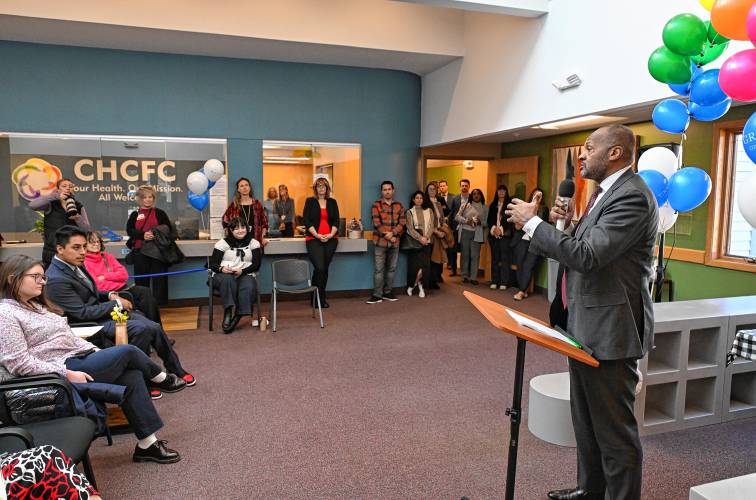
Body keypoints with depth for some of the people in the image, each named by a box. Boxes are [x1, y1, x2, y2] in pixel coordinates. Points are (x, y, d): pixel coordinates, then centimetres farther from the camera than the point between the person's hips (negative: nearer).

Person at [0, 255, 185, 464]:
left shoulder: (35, 305, 17)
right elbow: (19, 363, -19)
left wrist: (95, 351, 7)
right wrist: (67, 374, -21)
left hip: (78, 359, 9)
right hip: (61, 372, -9)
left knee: (132, 376, -12)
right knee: (127, 351, -15)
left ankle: (147, 445, -7)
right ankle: (162, 379, 16)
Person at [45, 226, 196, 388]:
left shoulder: (75, 264, 5)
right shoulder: (56, 280, -23)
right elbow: (83, 313, -23)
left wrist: (110, 295, 0)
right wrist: (117, 304, -15)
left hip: (103, 310, 9)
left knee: (155, 328, -2)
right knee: (141, 329, -26)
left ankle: (176, 370, 16)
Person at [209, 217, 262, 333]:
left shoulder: (254, 243, 11)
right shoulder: (222, 243, 8)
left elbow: (256, 265, 2)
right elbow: (213, 264, 3)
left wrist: (242, 271, -17)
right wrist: (221, 268, -21)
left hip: (245, 275, 1)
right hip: (224, 275, 0)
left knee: (249, 287, -35)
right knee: (228, 280, -38)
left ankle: (237, 316, -35)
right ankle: (229, 311, -41)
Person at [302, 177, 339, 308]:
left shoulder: (332, 202, 13)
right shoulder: (310, 201, 5)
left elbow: (336, 221, 8)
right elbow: (306, 220, -2)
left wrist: (331, 234, -8)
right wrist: (317, 235, -12)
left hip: (331, 239, 3)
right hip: (313, 239, -3)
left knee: (325, 269, 3)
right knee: (319, 268, -15)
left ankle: (321, 298, 14)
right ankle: (317, 298, -3)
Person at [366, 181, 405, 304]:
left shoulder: (399, 206, 12)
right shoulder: (376, 205, 2)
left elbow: (402, 223, 2)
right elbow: (376, 223, -7)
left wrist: (393, 233, -13)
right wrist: (387, 235, -13)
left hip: (395, 242, 4)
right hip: (380, 242, -3)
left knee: (391, 269, 8)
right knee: (378, 269, -4)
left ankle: (387, 292, 18)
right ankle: (377, 295, 0)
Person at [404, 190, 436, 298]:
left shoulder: (429, 211, 12)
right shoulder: (410, 212, 5)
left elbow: (432, 226, 4)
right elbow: (410, 228, -3)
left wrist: (426, 238, -11)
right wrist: (420, 238, -15)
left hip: (427, 241, 2)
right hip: (414, 241, -2)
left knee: (425, 264, -6)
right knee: (414, 264, -7)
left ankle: (422, 287, 5)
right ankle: (412, 285, 13)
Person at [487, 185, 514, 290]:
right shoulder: (493, 205, 16)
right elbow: (489, 219, 12)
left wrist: (501, 229, -12)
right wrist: (493, 228, -7)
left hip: (505, 234, -3)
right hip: (494, 234, 4)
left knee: (505, 258, -6)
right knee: (494, 258, 3)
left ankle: (503, 282, -4)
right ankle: (494, 281, 7)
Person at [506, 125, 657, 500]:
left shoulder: (632, 196, -18)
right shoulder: (607, 191, 14)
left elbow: (587, 256, -27)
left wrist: (532, 222, -19)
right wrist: (569, 223, -1)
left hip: (609, 328, -11)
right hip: (586, 324, 11)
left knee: (614, 427, 2)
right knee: (586, 419, 22)